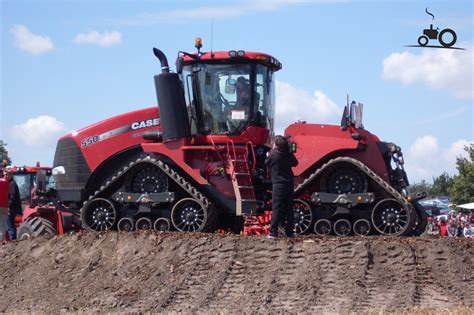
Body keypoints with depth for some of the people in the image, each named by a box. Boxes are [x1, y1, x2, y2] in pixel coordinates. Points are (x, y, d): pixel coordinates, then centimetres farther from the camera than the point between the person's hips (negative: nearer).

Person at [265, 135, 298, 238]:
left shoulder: (273, 154, -13)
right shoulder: (289, 154, -1)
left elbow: (267, 163, 3)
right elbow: (295, 163, 17)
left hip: (278, 184, -4)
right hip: (289, 183, 4)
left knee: (276, 208, -4)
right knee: (289, 208, 9)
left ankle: (273, 232, -9)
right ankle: (289, 232, 11)